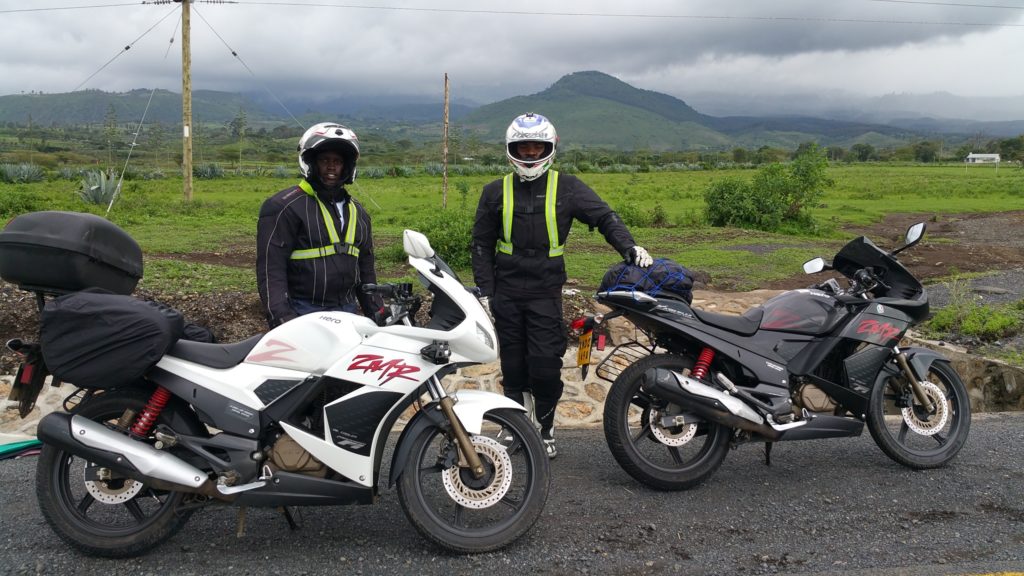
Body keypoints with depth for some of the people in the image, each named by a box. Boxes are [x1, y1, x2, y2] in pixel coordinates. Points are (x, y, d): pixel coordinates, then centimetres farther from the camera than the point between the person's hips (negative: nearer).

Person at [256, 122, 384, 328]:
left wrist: (377, 312, 15)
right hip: (302, 317, -6)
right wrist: (282, 319, -19)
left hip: (347, 311, 6)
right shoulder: (284, 206, -5)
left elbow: (365, 268, 22)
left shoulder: (357, 212, 16)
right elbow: (270, 267, -11)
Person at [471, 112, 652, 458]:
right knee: (513, 367, 7)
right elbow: (482, 244, 10)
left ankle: (545, 429, 15)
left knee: (545, 366, -5)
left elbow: (603, 216, -1)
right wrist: (485, 290, 1)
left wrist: (628, 247, -20)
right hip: (506, 293, 2)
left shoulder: (567, 188, 3)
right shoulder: (496, 192, 8)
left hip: (546, 293, -2)